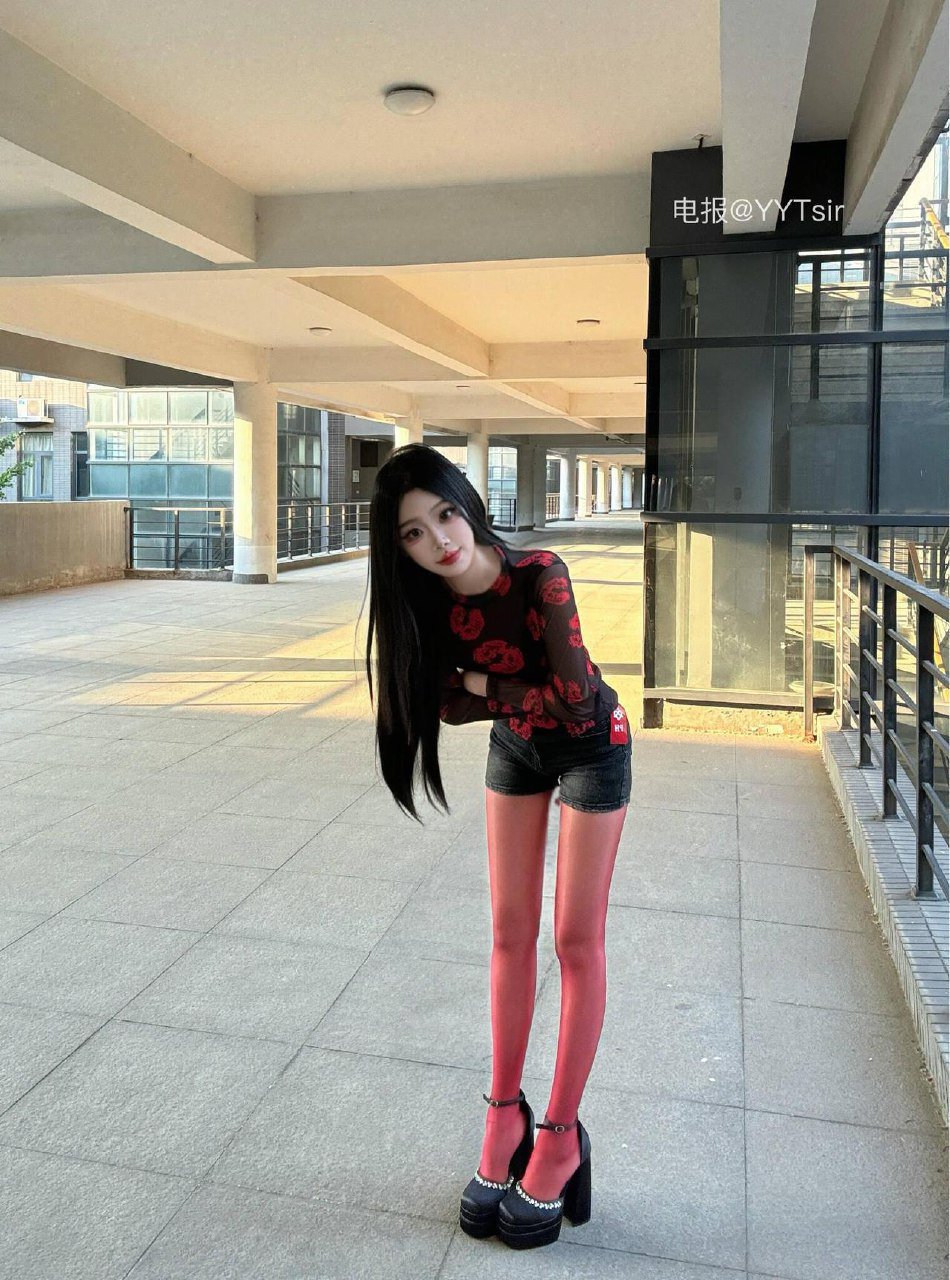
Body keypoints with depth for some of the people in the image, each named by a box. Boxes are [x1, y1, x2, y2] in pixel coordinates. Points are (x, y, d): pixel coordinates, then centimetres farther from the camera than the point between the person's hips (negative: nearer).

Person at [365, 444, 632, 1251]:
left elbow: (576, 700, -33)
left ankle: (561, 1140, 14)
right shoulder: (427, 603, -17)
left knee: (577, 940, 0)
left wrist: (489, 684, -21)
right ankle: (507, 1117, 23)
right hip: (516, 748, 5)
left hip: (591, 749, -4)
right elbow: (454, 707, -9)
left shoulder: (540, 576, -33)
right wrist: (531, 692, -20)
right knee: (511, 933, 8)